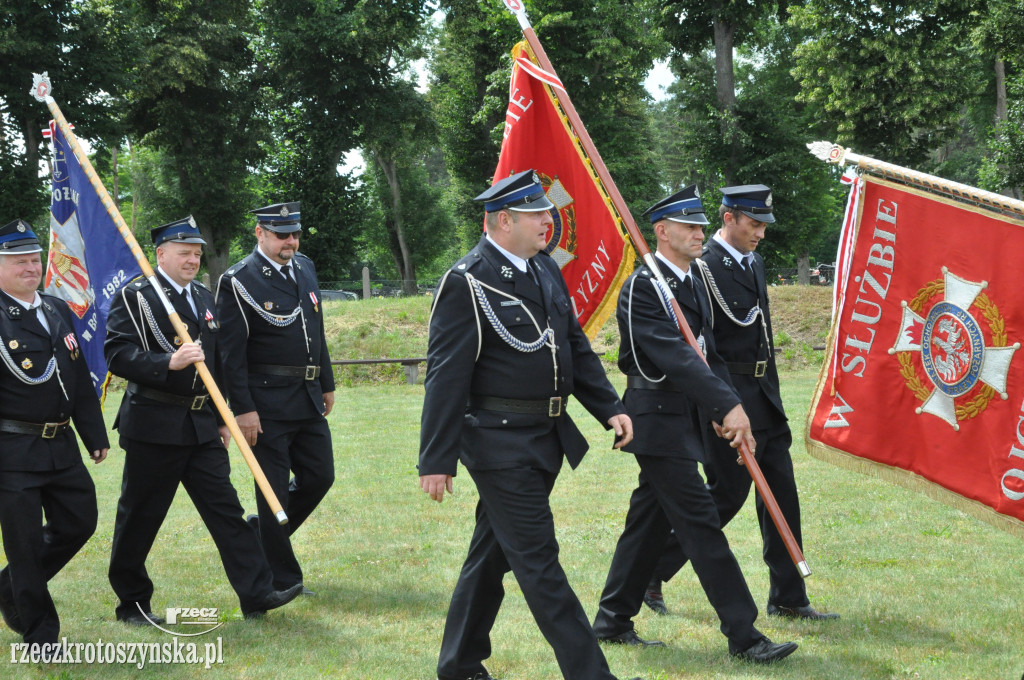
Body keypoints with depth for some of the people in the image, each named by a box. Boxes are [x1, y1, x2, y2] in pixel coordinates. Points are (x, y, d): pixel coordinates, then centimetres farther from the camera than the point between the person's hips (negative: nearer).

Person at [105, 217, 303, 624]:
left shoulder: (203, 299, 16)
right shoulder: (135, 298, -6)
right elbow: (117, 356, -17)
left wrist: (222, 419, 21)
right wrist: (169, 362, -29)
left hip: (202, 424, 6)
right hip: (154, 425, -6)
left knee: (225, 509, 0)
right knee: (141, 516, 3)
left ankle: (256, 593, -4)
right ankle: (131, 602, 15)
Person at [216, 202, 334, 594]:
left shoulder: (305, 268, 11)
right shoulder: (239, 282, -11)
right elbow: (231, 352, -13)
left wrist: (326, 384, 20)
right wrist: (243, 409, -17)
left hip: (308, 400, 7)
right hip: (267, 405, -7)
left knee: (319, 476, 11)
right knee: (274, 489, 0)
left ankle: (261, 532, 32)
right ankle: (283, 582, 9)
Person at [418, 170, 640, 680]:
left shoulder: (545, 270, 11)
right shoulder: (466, 283, -14)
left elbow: (576, 347, 19)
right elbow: (446, 377, -15)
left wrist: (609, 407, 8)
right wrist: (436, 460, -16)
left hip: (546, 437, 8)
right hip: (500, 441, -8)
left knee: (493, 551, 16)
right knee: (538, 561, -5)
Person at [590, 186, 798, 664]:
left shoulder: (691, 283, 14)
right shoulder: (642, 288, -15)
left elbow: (707, 355, 13)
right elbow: (674, 357, -26)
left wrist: (730, 413, -2)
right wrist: (729, 406, -32)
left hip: (684, 421, 9)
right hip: (658, 422, -9)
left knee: (651, 520, 14)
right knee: (701, 525, -9)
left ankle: (612, 622, 23)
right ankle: (743, 637, -9)